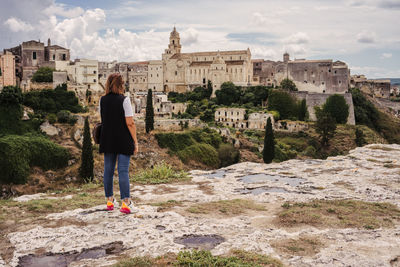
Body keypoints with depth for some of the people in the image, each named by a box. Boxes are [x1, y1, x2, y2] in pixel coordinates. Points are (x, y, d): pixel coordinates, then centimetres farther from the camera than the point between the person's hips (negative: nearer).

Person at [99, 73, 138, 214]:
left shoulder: (102, 100, 4)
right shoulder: (124, 100, -11)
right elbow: (130, 123, -14)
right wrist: (135, 141, -8)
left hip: (107, 140, 5)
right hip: (123, 141, -5)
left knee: (108, 170, 11)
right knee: (123, 171, -4)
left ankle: (109, 201, 21)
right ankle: (126, 203, -4)